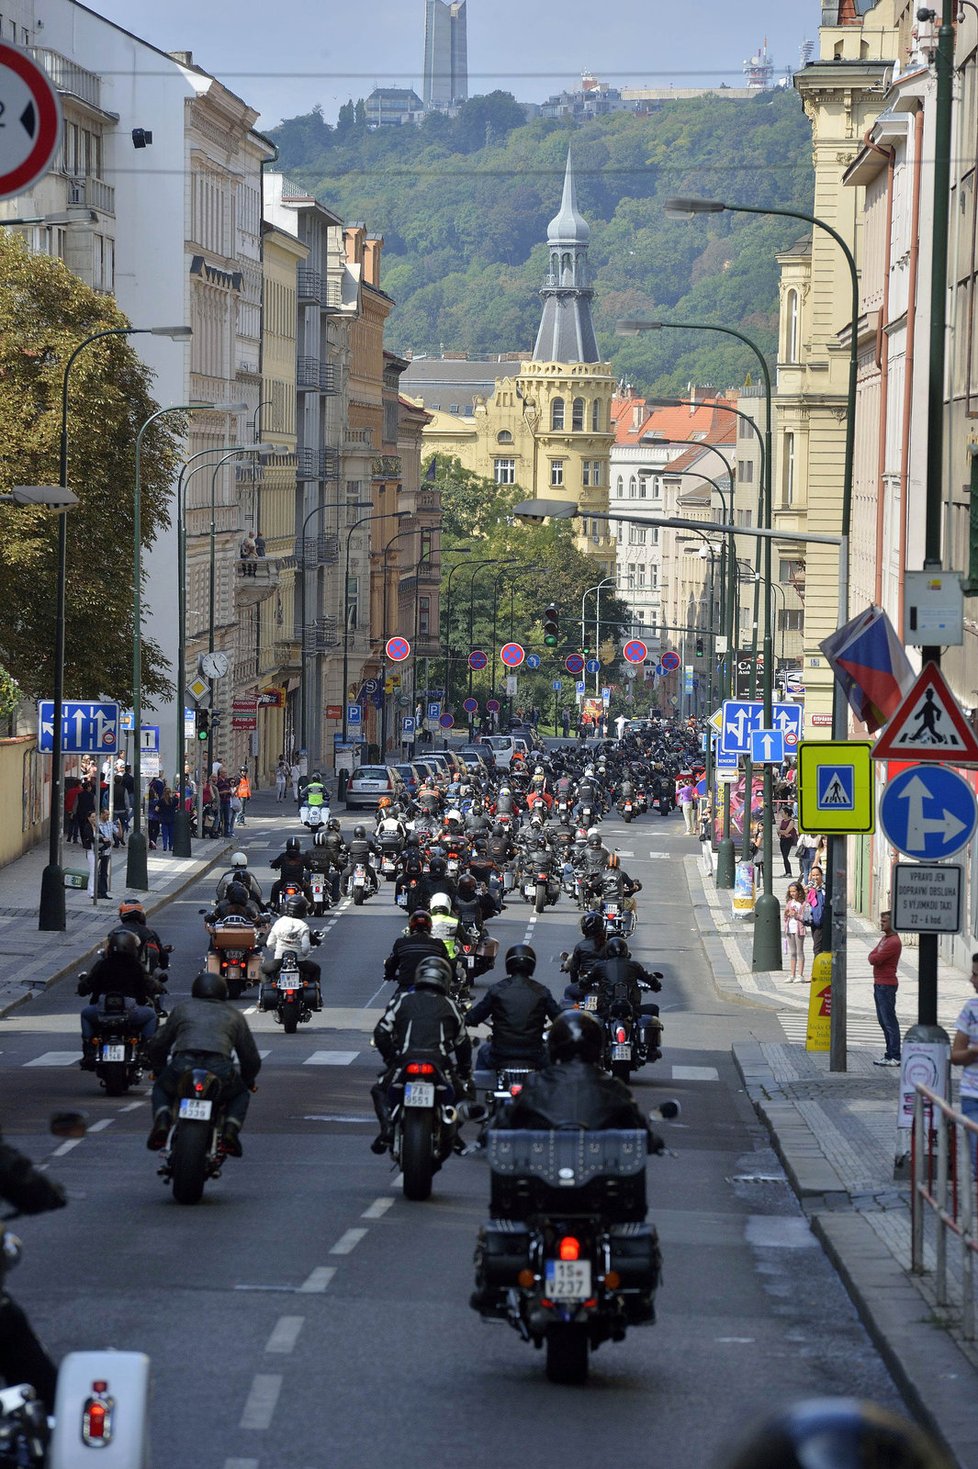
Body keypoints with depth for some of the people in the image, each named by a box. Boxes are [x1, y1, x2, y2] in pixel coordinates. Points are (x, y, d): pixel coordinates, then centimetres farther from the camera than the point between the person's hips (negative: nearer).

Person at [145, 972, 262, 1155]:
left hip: (182, 1066, 0)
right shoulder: (235, 1015, 27)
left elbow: (156, 1045, 29)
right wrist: (247, 1081, 50)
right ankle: (231, 1129, 3)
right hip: (220, 1069, 0)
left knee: (161, 1087, 33)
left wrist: (160, 1070, 48)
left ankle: (162, 1120, 1)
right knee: (240, 1094, 32)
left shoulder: (182, 1008, 27)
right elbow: (252, 1059, 29)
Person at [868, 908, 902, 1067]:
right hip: (879, 984, 11)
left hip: (887, 985, -11)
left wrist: (874, 956, 2)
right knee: (883, 1021, 13)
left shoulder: (894, 942, -17)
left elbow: (874, 959, -19)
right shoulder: (885, 938, 16)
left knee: (889, 1021, -9)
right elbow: (872, 956, 15)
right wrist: (874, 956, -5)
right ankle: (891, 1054, 18)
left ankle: (894, 1057, -8)